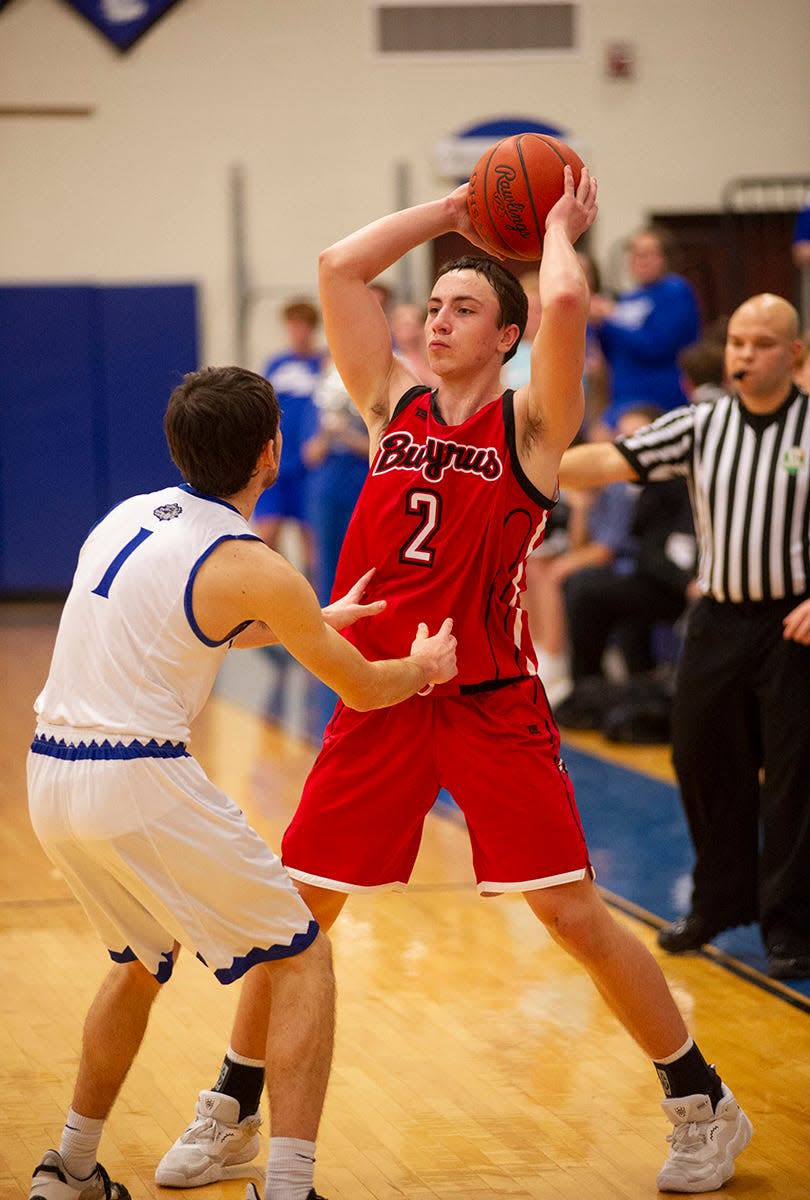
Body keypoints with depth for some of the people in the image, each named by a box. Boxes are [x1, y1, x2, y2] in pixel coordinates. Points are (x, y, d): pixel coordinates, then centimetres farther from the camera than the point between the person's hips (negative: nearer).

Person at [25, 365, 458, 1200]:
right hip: (139, 785, -8)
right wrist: (424, 667, 26)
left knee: (142, 962, 30)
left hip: (50, 776, 8)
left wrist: (315, 621, 40)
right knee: (303, 959, 4)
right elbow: (361, 688, 4)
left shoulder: (130, 516, 12)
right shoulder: (254, 569, -9)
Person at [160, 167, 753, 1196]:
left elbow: (567, 304, -21)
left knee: (577, 916, -4)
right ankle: (232, 1115, 23)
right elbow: (339, 267, 6)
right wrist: (452, 212, 10)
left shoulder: (530, 425, -4)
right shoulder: (393, 404, 9)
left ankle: (703, 1106, 12)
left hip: (491, 705, -4)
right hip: (378, 699, 4)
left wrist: (558, 228, -3)